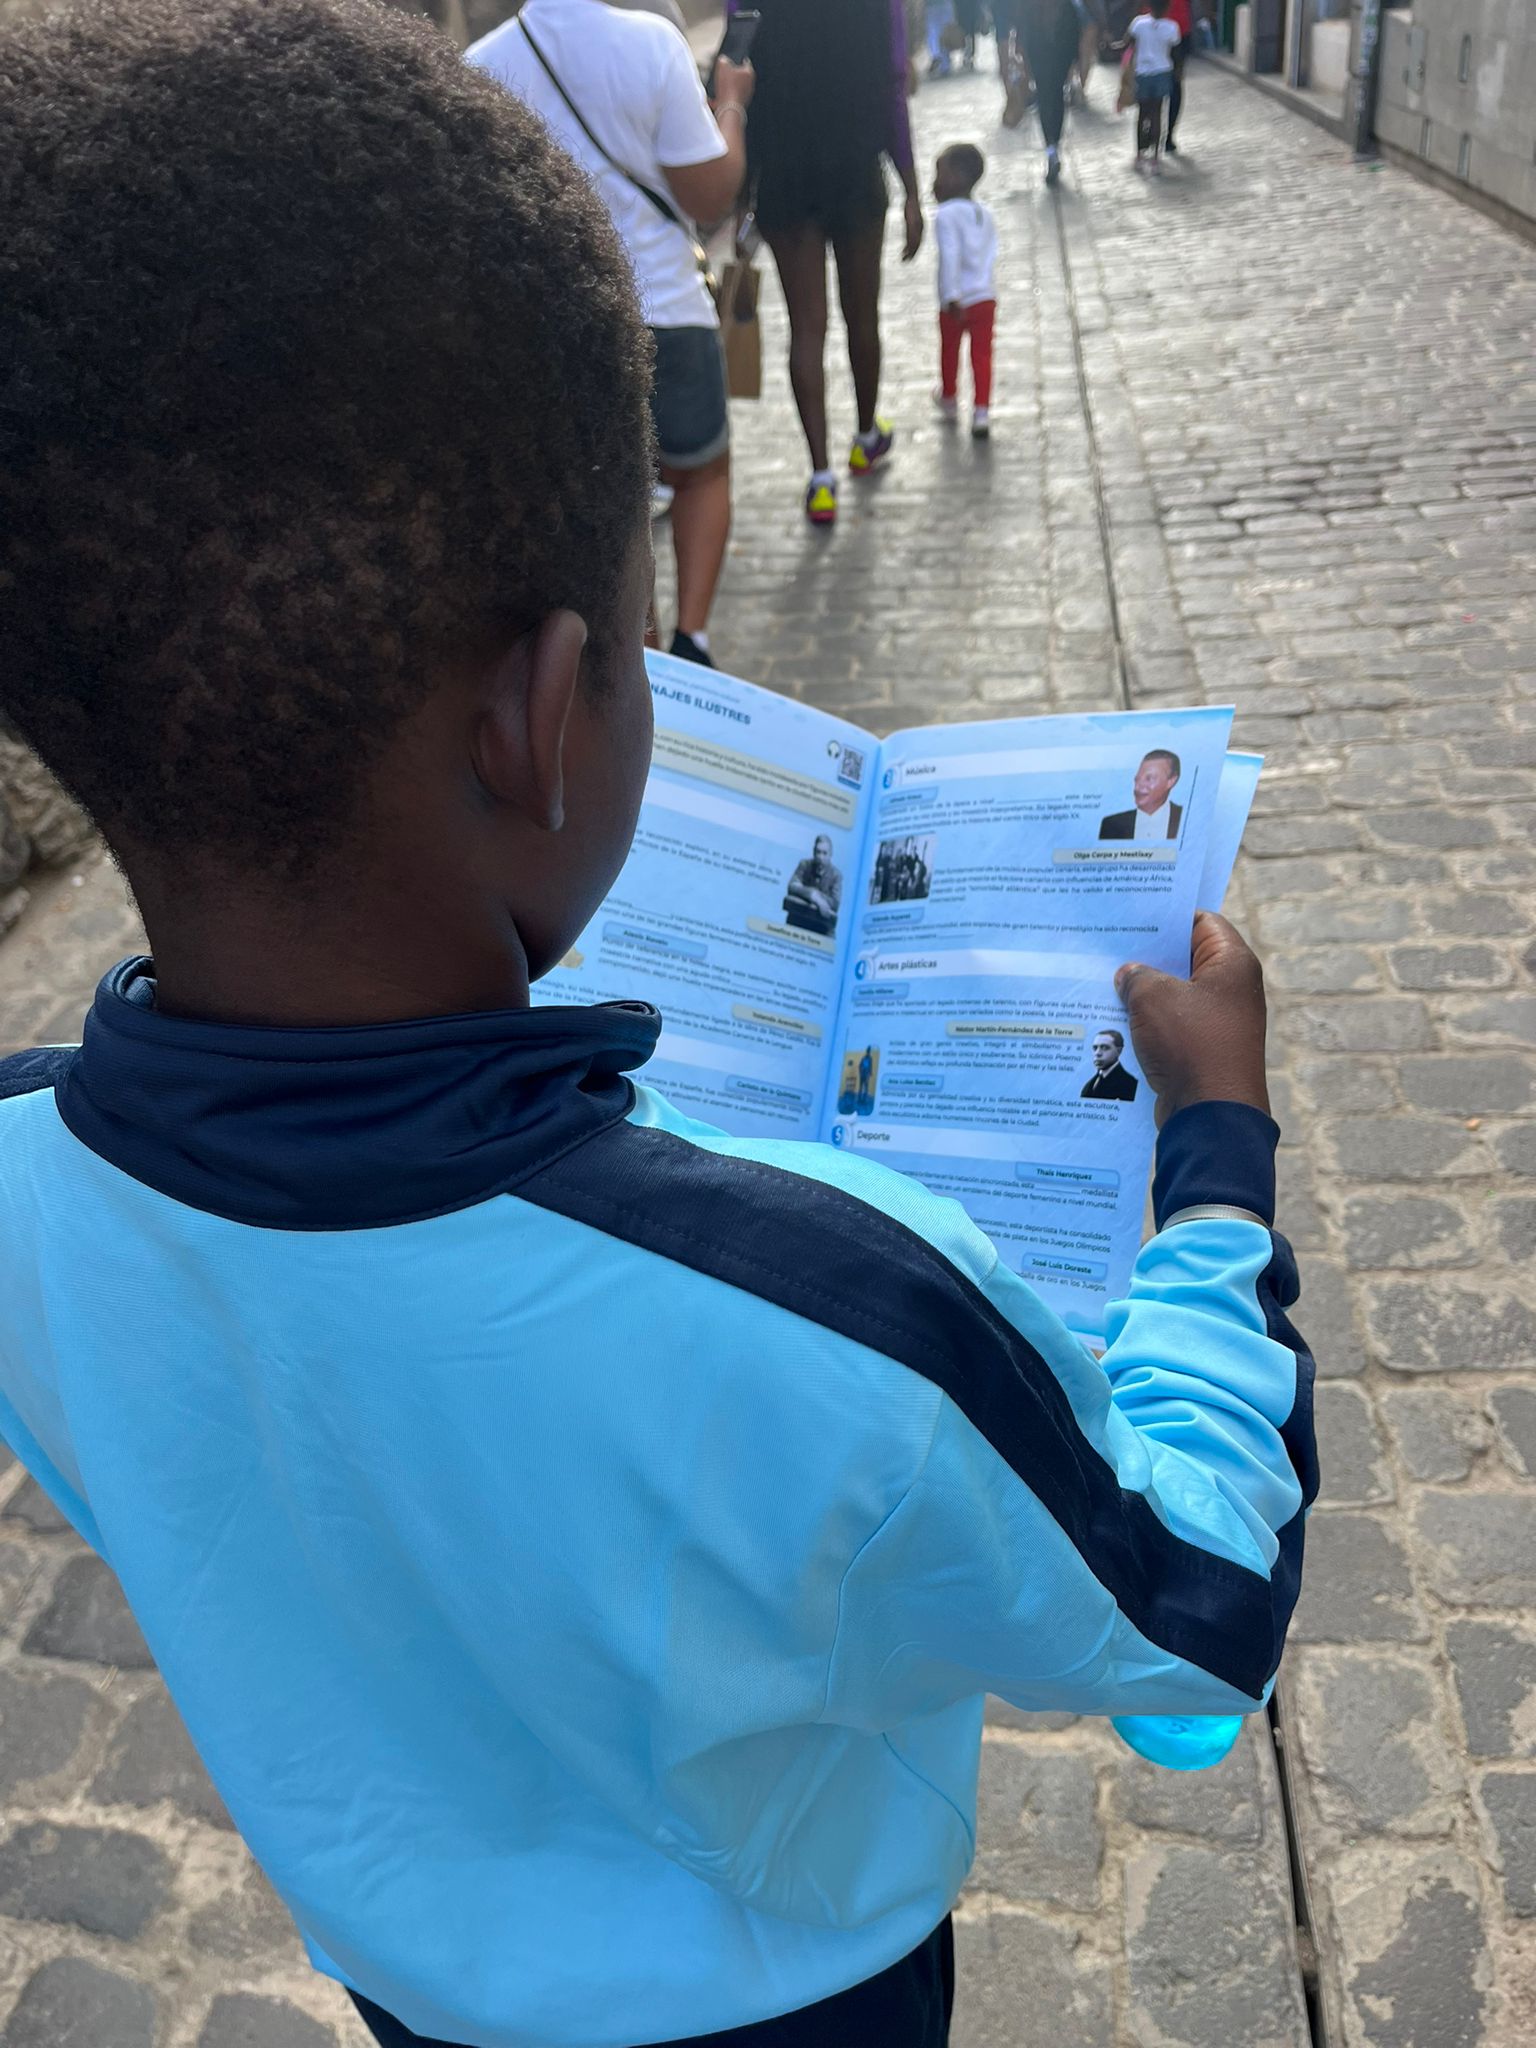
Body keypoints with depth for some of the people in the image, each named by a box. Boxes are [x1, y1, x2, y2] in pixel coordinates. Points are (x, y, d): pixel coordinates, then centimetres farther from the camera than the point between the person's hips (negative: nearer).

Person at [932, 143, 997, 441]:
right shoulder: (986, 213, 8)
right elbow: (991, 255, 12)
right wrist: (988, 288, 18)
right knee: (982, 355, 6)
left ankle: (949, 400, 38)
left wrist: (951, 297, -26)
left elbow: (950, 257, -23)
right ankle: (981, 412, -2)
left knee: (949, 351, 19)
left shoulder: (945, 215, -14)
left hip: (957, 302, -4)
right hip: (986, 297, 5)